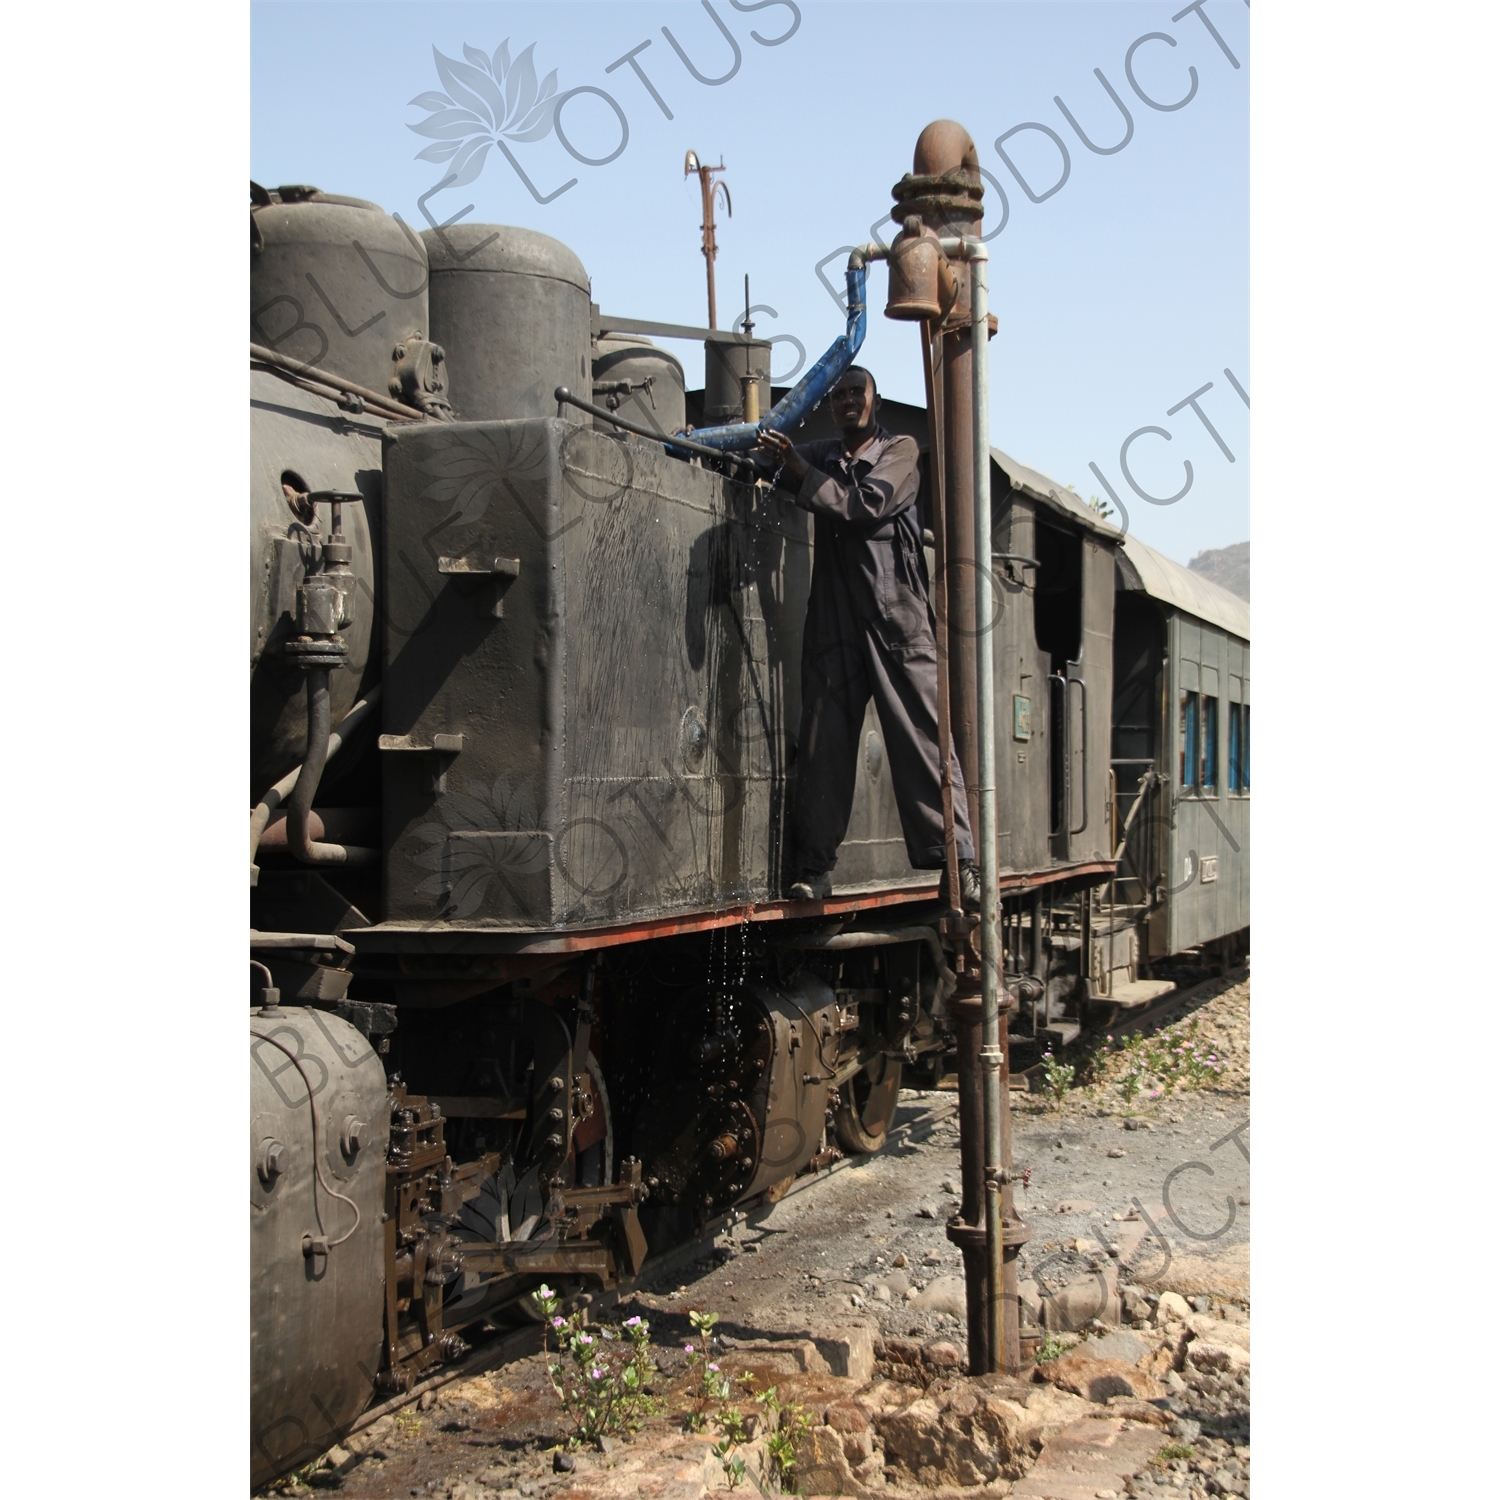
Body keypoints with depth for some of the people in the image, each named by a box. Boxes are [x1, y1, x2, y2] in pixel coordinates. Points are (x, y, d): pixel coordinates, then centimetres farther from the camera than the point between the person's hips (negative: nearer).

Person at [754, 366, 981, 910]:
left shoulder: (901, 450, 10)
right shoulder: (822, 455, 22)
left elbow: (867, 505, -6)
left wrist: (800, 471, -8)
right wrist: (768, 452, -4)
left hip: (897, 617, -3)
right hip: (834, 618, 3)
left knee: (923, 735, -8)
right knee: (824, 738, -2)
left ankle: (959, 860, -9)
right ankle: (816, 864, 3)